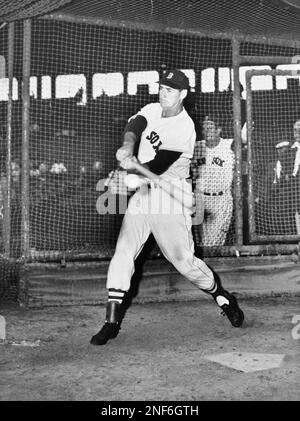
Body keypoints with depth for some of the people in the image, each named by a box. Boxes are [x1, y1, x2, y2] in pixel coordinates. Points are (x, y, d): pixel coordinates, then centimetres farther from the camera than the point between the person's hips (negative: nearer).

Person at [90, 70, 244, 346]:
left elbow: (159, 165, -25)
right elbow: (134, 126, -14)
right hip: (143, 192, 6)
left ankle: (223, 297, 23)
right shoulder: (152, 110, 6)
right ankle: (112, 322, 3)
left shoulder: (185, 128, -15)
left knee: (183, 259, -3)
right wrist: (128, 146, -36)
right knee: (122, 254, -3)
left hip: (170, 197, -6)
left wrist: (134, 167, -43)